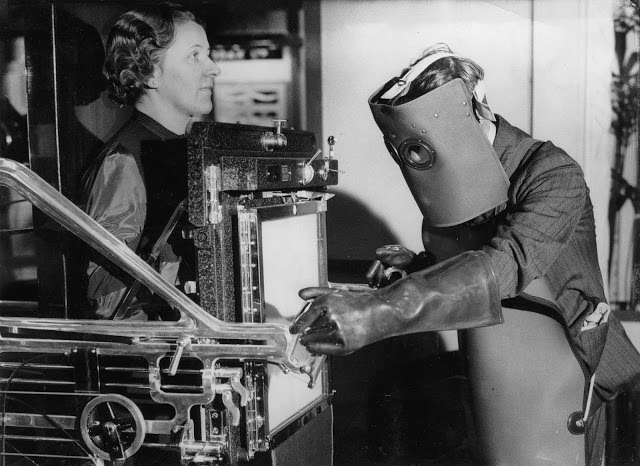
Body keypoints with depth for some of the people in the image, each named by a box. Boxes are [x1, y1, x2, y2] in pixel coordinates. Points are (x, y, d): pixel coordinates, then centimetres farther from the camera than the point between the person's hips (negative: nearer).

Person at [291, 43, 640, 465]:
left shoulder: (553, 175, -24)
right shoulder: (454, 186, -2)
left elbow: (505, 266, -42)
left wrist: (378, 313, -53)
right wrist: (416, 266, -8)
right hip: (491, 375, 6)